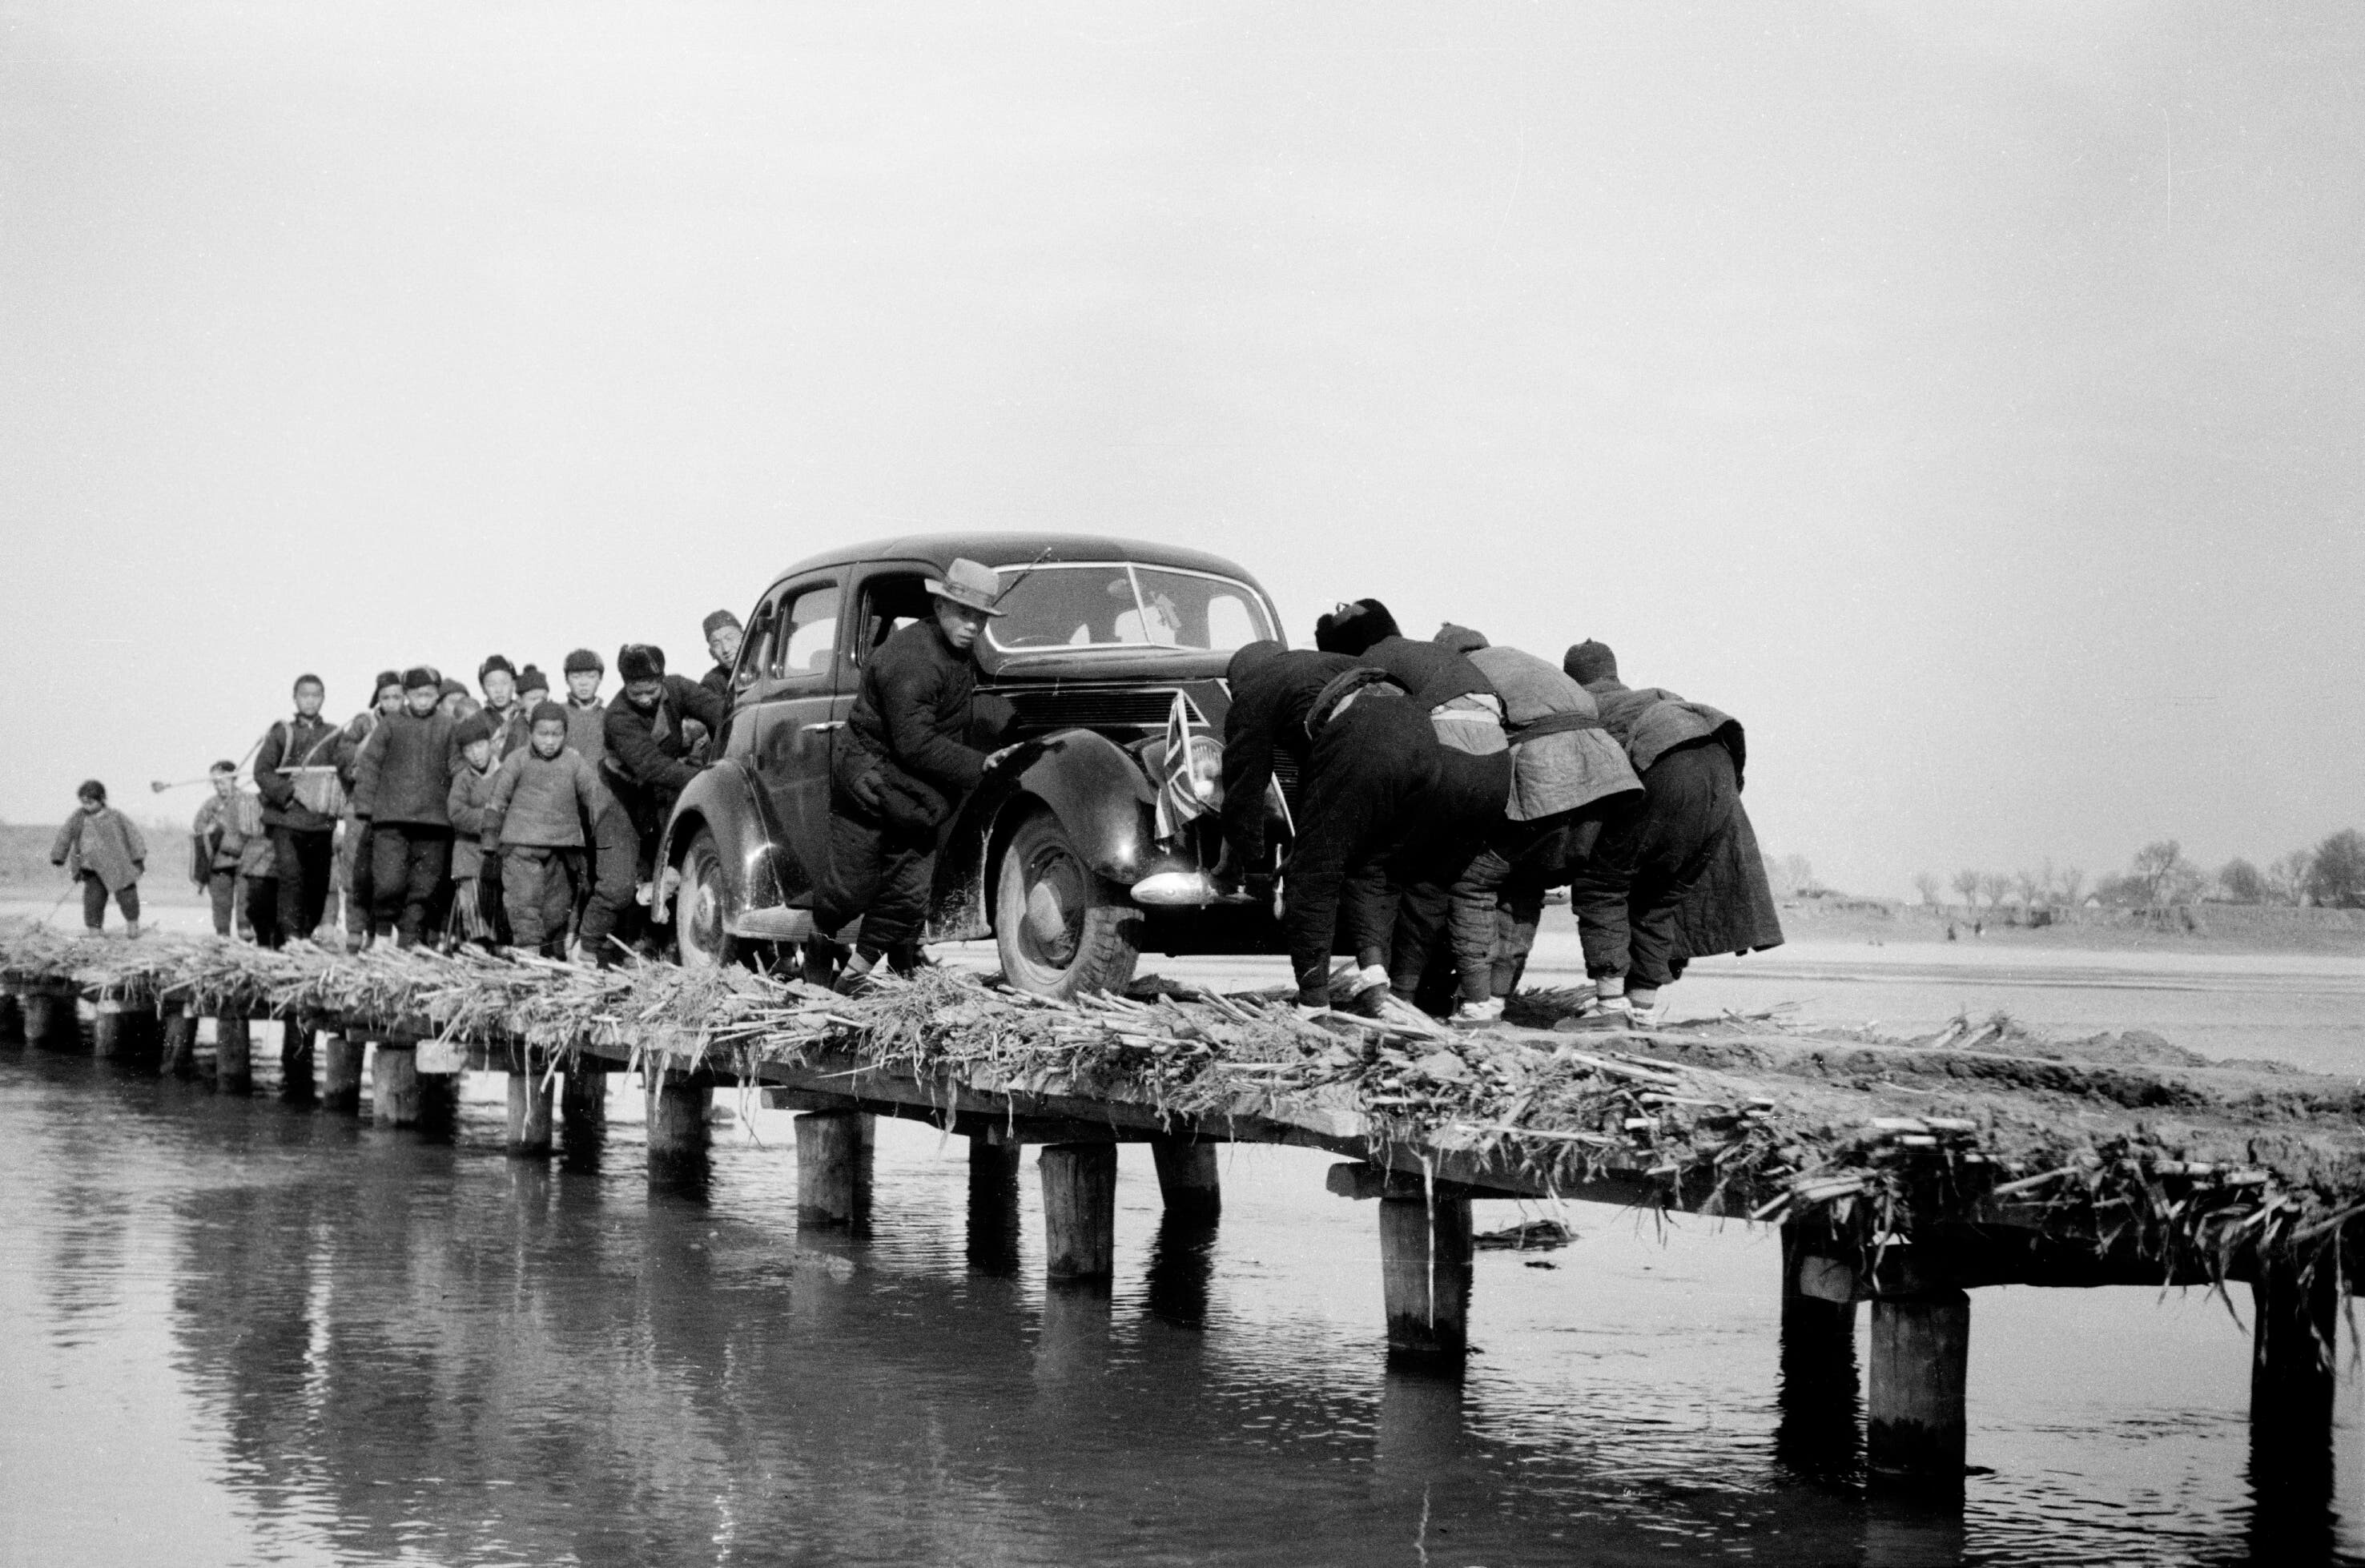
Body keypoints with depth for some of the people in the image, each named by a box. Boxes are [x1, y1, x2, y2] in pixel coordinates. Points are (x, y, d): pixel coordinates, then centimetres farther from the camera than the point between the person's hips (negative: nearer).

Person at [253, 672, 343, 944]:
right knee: (291, 875, -17)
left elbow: (346, 770, 6)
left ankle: (308, 934, 16)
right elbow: (262, 771, 2)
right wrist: (290, 791, -12)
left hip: (321, 822, 3)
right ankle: (291, 935, -21)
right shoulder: (281, 732, 8)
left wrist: (341, 798, -12)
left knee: (319, 881, 4)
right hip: (286, 819, -2)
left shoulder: (333, 735, 12)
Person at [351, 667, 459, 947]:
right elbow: (368, 766, 6)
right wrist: (365, 806, -2)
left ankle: (409, 938, 9)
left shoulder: (449, 730, 11)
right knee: (389, 882, -11)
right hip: (391, 819, -2)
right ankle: (382, 931, 8)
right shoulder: (389, 727, 7)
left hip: (434, 819, 2)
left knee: (425, 886, 1)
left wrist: (457, 810, 7)